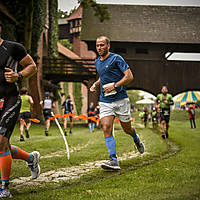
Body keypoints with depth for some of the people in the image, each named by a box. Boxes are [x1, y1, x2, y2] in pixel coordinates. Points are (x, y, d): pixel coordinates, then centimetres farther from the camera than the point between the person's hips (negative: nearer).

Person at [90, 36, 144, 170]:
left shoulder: (116, 58, -9)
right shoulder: (97, 62, 13)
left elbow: (129, 76, -13)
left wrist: (114, 85, -21)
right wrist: (95, 84, 15)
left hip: (121, 100, -5)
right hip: (105, 102, 5)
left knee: (127, 129, 10)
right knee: (106, 129, -14)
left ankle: (137, 140, 45)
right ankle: (114, 160, -16)